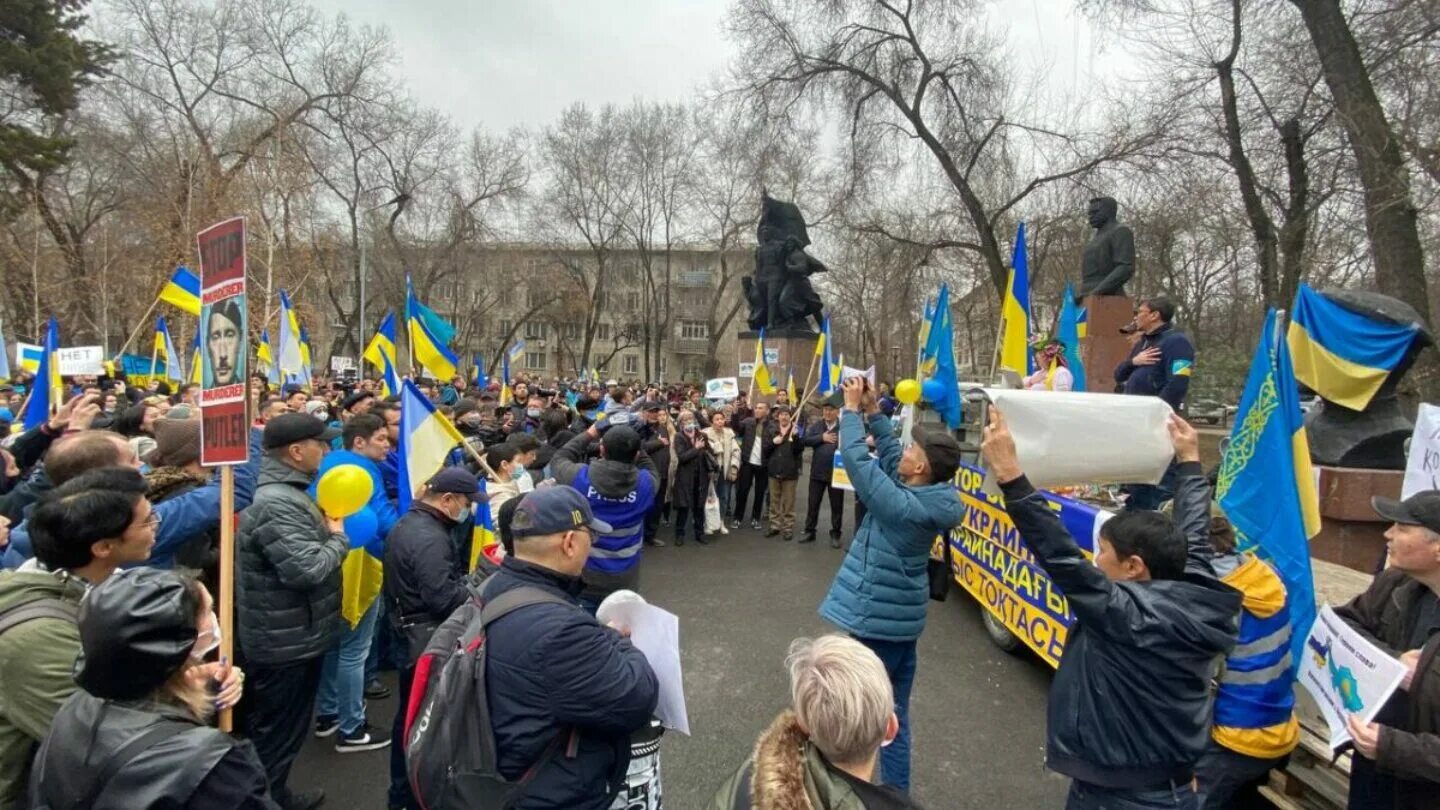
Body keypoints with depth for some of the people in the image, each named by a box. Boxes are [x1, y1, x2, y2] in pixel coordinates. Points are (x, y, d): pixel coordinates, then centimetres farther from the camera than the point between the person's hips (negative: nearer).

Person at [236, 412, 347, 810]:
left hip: (293, 636, 11)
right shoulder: (275, 503, -27)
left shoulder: (285, 492, 7)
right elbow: (308, 569, -34)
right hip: (286, 642, -11)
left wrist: (328, 530, 2)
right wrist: (338, 538, -17)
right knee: (277, 733, 8)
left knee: (281, 730, 25)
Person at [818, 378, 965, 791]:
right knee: (893, 712, 19)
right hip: (902, 615, 9)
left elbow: (857, 458, -24)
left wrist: (852, 408, -14)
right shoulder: (931, 500, -3)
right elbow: (889, 451, 7)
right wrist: (872, 410, 3)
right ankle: (895, 791, 32)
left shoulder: (902, 506, -26)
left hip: (878, 618, -9)